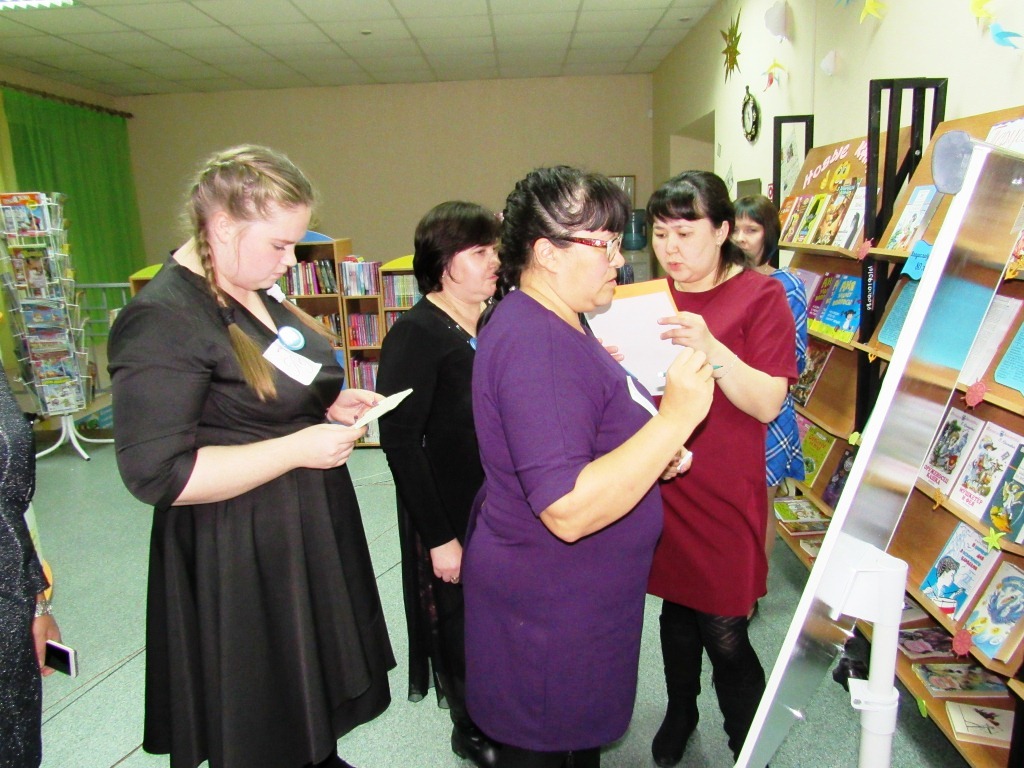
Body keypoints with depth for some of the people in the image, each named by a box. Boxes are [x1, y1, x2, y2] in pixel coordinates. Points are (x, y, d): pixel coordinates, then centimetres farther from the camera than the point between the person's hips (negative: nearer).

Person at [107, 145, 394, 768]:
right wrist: (299, 448, -25)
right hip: (239, 555, -8)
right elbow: (158, 474, -26)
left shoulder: (255, 291, 5)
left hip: (311, 523, 9)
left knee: (317, 682, 25)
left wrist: (330, 406, 1)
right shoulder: (161, 322, -23)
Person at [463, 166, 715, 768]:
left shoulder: (555, 324, 6)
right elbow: (568, 511, -32)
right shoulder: (534, 345, -27)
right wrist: (675, 420, -32)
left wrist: (655, 456, 4)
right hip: (548, 610, -10)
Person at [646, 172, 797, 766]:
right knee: (676, 611, 18)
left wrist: (710, 349, -30)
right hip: (661, 487, 4)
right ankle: (680, 714, 42)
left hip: (724, 494, -4)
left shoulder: (761, 295, -7)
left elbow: (768, 404, -15)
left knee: (723, 633, 1)